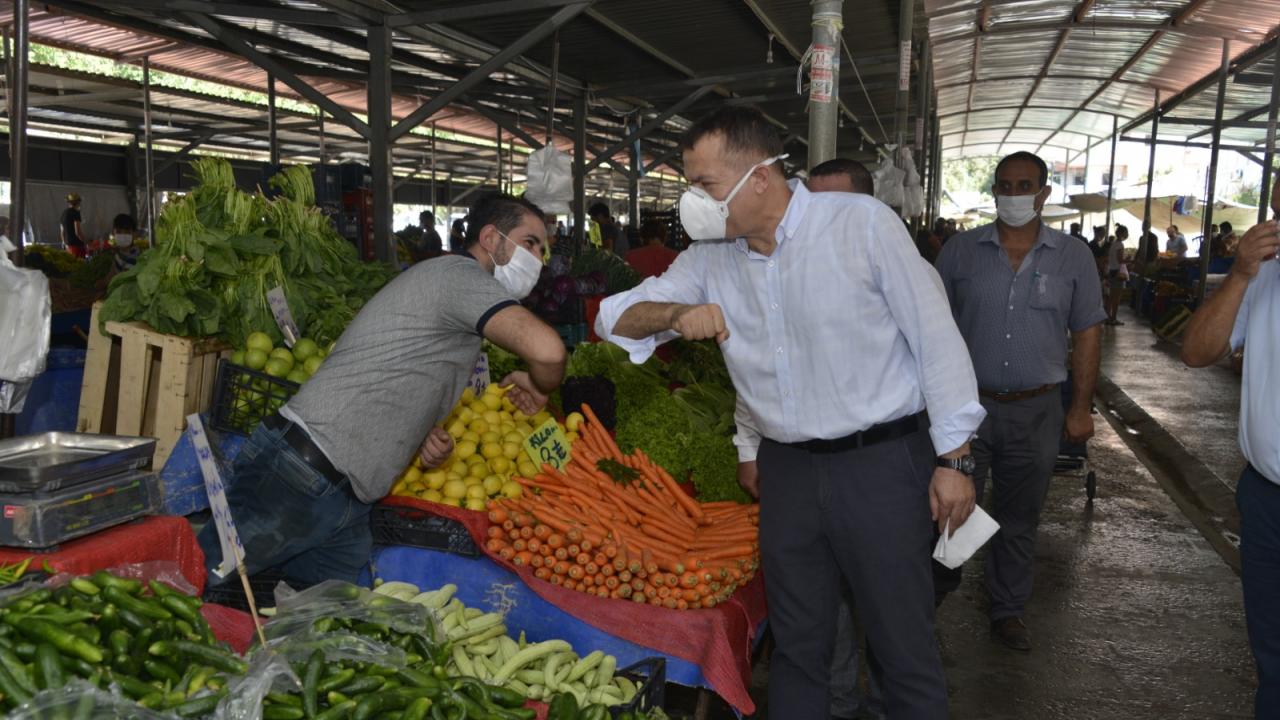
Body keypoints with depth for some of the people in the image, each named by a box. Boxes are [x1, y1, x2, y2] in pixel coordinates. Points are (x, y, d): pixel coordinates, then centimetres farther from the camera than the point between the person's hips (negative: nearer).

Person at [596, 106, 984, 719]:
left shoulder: (862, 222, -11)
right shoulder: (710, 257, 2)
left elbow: (935, 334, -8)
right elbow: (616, 317, 4)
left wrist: (954, 457, -8)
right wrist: (677, 313, -15)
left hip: (881, 464, -4)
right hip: (786, 471, 4)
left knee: (906, 647, 7)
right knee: (796, 645, 16)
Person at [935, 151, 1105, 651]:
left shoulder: (1073, 258, 2)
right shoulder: (961, 251, 0)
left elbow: (1086, 334, 5)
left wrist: (1081, 407, 1)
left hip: (1036, 411, 1)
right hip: (966, 404, -1)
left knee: (1019, 519, 14)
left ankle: (1008, 610, 30)